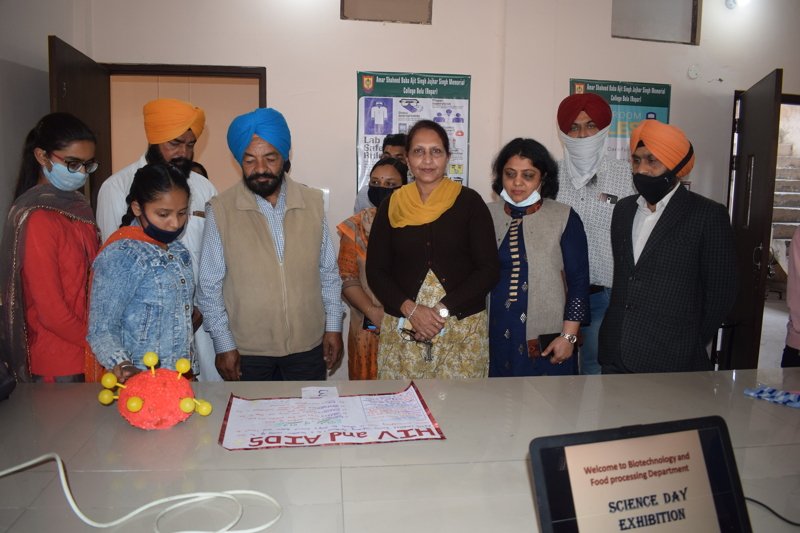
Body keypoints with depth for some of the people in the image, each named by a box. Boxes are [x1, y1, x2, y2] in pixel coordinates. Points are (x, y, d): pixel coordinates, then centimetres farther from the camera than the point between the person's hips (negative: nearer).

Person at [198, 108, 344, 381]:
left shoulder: (313, 202, 0)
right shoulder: (221, 210, -7)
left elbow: (328, 272, 6)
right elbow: (210, 286, -3)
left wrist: (333, 326, 5)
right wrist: (223, 345, -3)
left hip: (308, 345, 2)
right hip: (247, 351, -1)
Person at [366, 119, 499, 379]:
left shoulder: (469, 202, 1)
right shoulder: (392, 205, 6)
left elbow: (489, 269, -3)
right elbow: (375, 271, 5)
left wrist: (442, 310, -11)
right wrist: (411, 310, -10)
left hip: (463, 326, -1)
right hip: (401, 328, 2)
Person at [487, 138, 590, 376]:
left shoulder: (564, 218, -3)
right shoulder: (488, 215, 4)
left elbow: (579, 281, -3)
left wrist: (569, 336, -6)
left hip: (546, 341, -2)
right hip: (496, 336, 2)